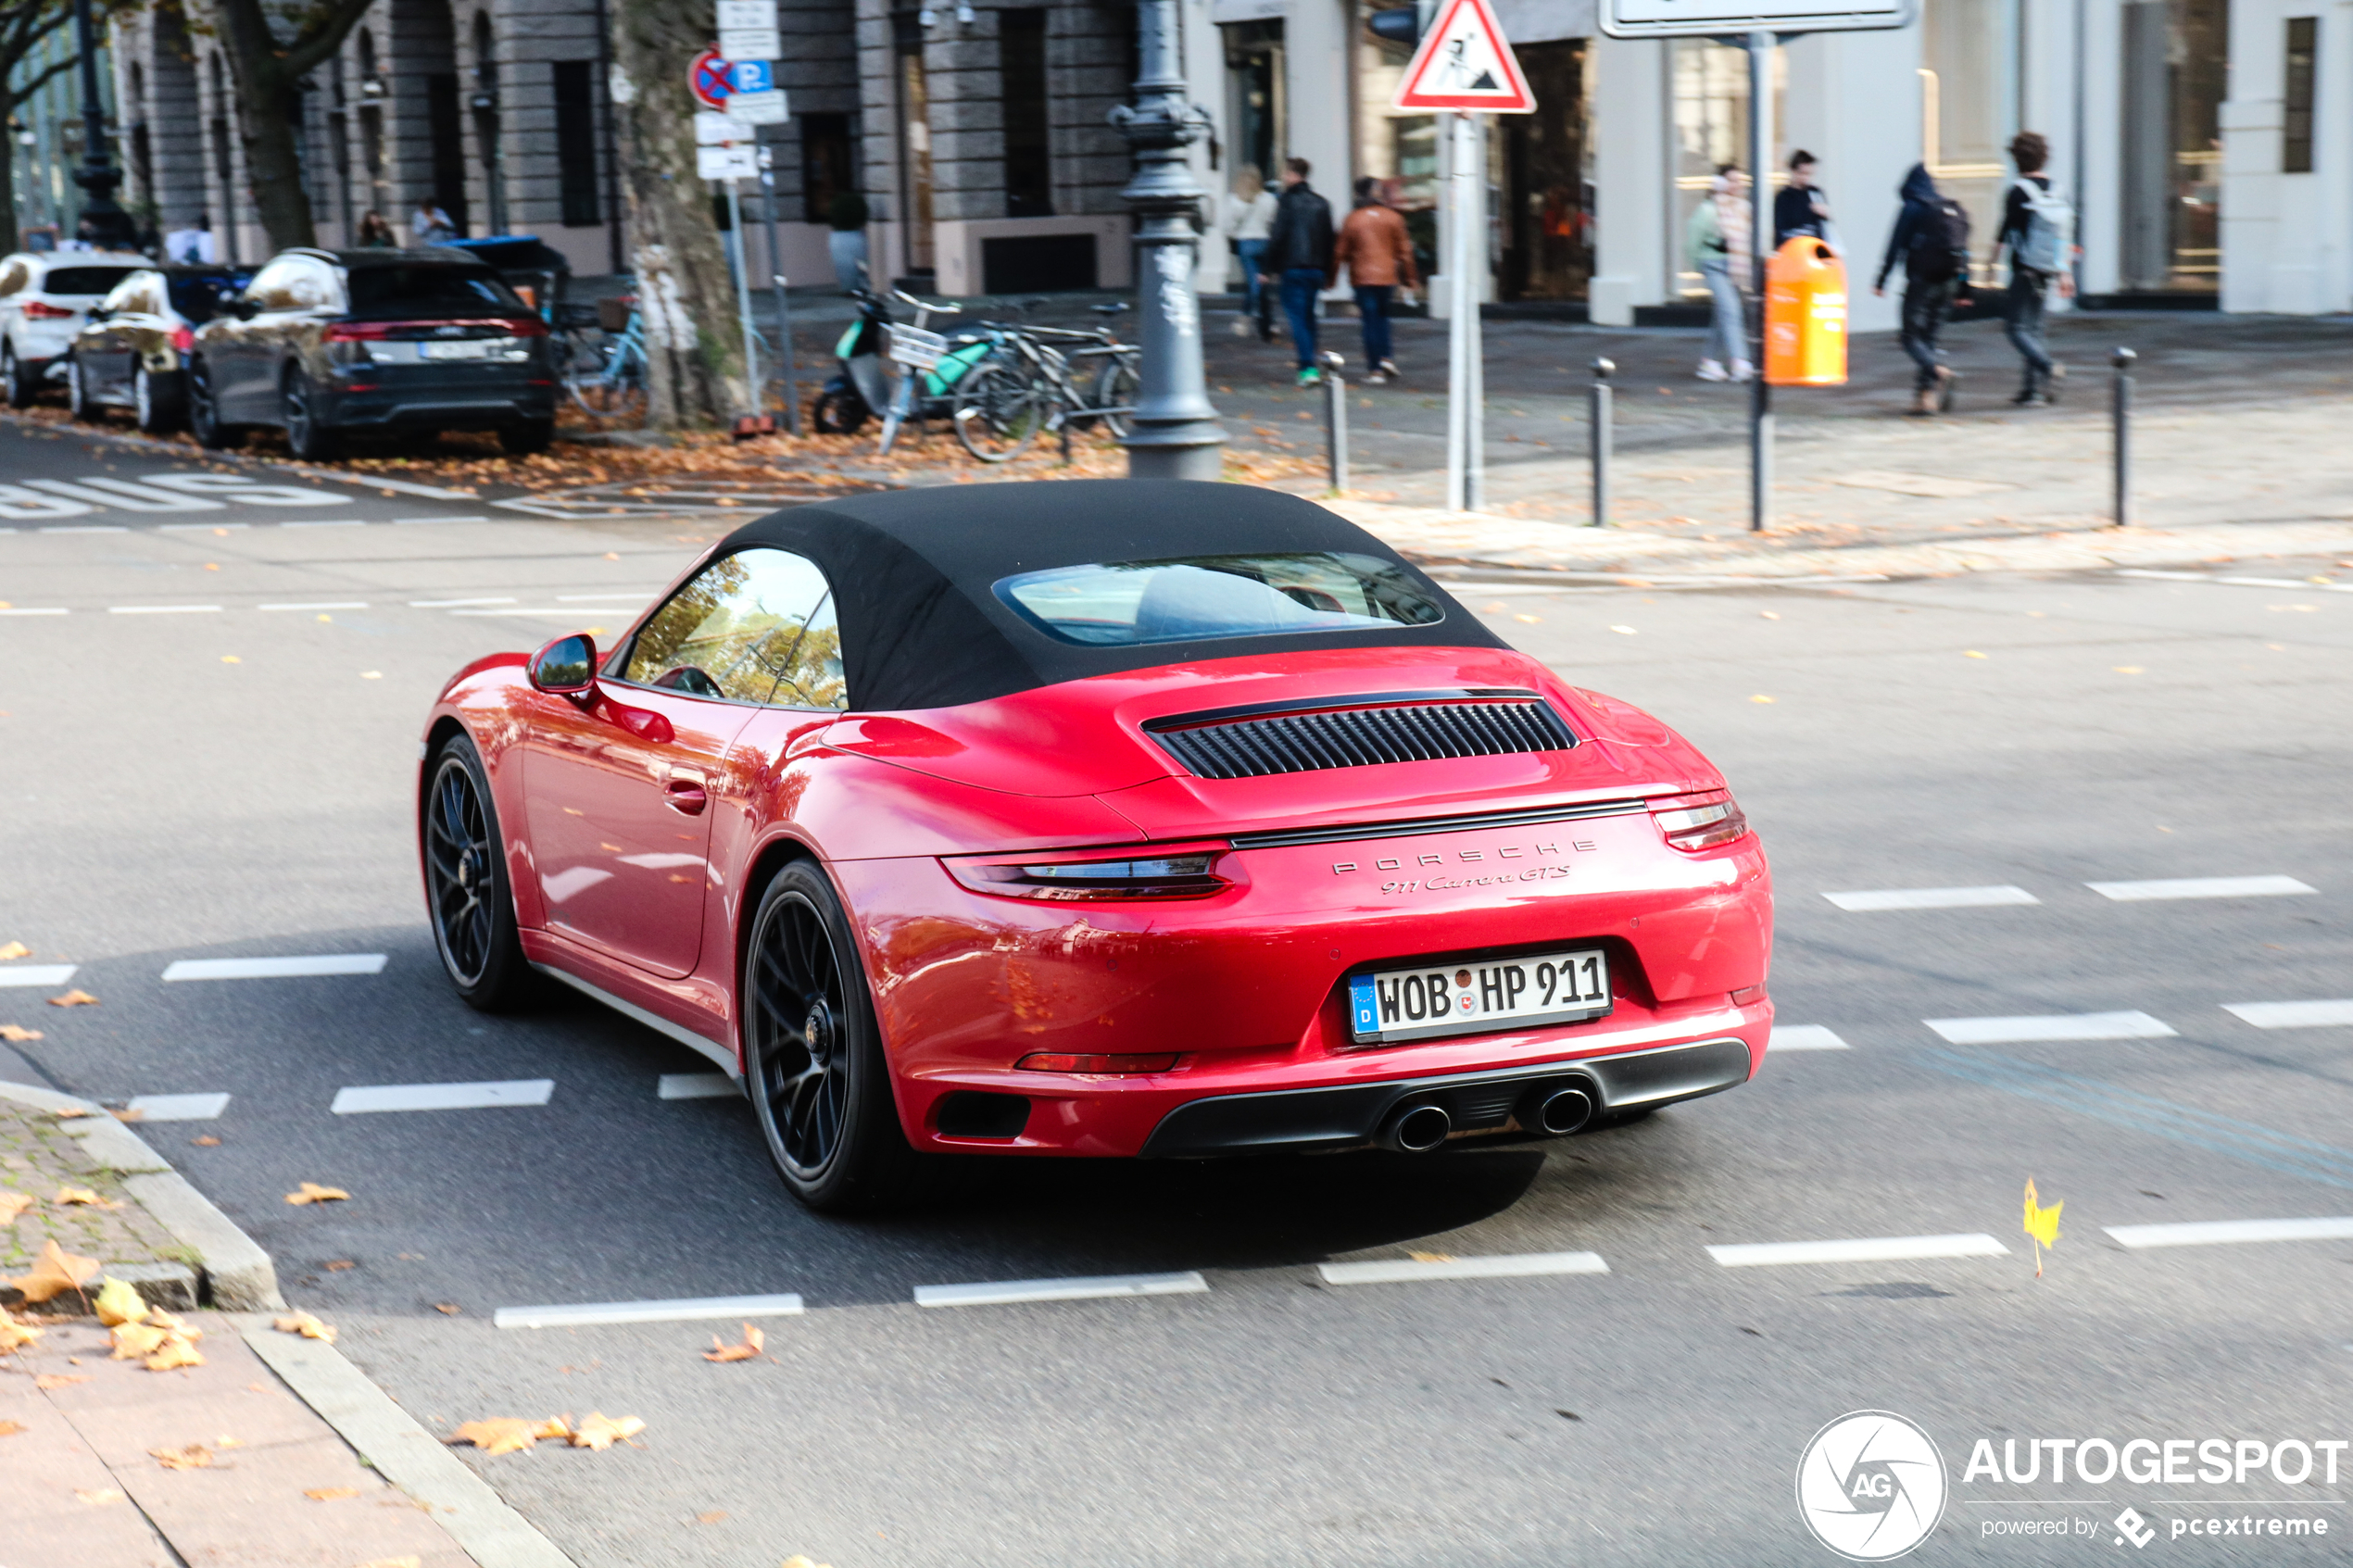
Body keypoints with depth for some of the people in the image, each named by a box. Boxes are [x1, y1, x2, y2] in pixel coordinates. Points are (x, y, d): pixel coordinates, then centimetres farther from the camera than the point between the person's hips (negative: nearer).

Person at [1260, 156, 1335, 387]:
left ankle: (1308, 368, -14)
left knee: (1297, 316, -4)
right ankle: (1309, 365, 19)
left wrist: (1270, 269, -3)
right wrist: (1327, 274, 17)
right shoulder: (1321, 203, 12)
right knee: (1308, 314, 17)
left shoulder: (1286, 201, -6)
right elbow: (1329, 240, 13)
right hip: (1316, 268, 6)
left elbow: (1277, 237, -10)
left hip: (1292, 267, -6)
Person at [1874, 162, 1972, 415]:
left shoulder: (1913, 208, -3)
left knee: (1911, 336, -3)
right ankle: (1926, 394, 4)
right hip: (1949, 281, 6)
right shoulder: (1955, 209, 15)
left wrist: (1881, 281, -2)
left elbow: (1896, 246, -6)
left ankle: (1939, 371, -30)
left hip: (1922, 278, -6)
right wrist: (1963, 287, 18)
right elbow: (1964, 249, 15)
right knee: (1928, 336, 11)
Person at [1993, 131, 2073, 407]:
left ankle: (2048, 368, -25)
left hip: (2024, 270, -7)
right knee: (2034, 328, 12)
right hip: (2046, 272, 7)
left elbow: (2003, 234, -10)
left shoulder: (2019, 192, -11)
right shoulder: (2055, 192, 8)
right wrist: (2064, 273, 15)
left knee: (2015, 326, -4)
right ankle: (2034, 389, 9)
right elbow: (2064, 235, 11)